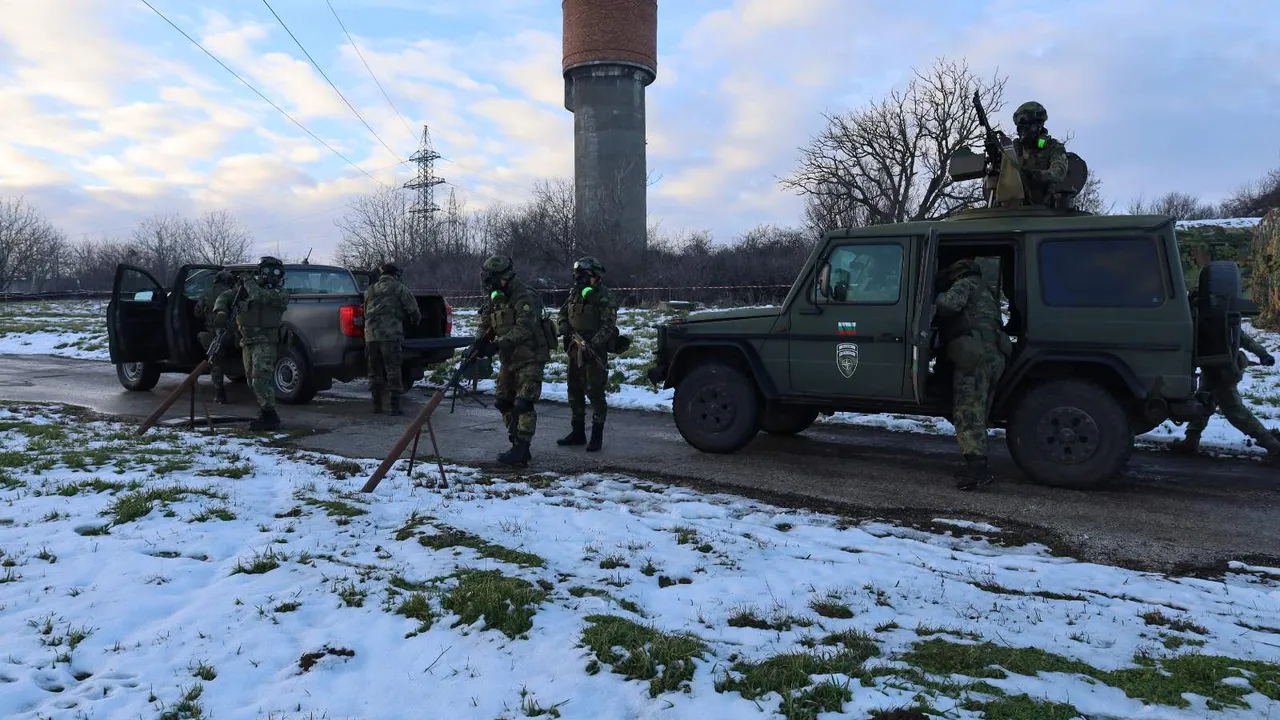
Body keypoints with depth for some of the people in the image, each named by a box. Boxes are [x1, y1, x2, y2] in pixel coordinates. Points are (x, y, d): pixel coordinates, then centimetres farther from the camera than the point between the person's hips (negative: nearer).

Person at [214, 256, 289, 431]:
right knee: (253, 381, 12)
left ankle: (270, 417, -14)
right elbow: (225, 296, 15)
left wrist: (249, 282, -4)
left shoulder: (281, 295, -4)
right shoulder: (249, 288, 14)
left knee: (260, 379, -17)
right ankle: (265, 412, 23)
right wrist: (221, 310, -5)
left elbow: (260, 296, -22)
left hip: (265, 342, -7)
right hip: (247, 342, 7)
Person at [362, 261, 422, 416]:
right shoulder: (399, 288, 5)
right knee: (393, 370, -3)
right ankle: (395, 406, -6)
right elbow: (413, 309, 3)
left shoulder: (370, 291, 22)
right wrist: (416, 321, 23)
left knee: (374, 370, 13)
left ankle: (377, 405, 17)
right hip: (391, 334, -5)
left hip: (371, 334, 5)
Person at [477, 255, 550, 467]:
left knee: (523, 404, -11)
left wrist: (497, 345, -32)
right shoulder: (496, 300, 10)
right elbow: (486, 326, 9)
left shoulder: (525, 297, -16)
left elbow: (523, 329, -26)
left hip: (529, 359, -9)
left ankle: (521, 450, -5)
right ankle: (518, 446, 16)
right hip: (509, 360, 9)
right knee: (503, 402, 8)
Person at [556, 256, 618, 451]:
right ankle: (577, 432, 25)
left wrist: (592, 344, -29)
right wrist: (563, 327, -3)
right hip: (575, 350, 8)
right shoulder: (575, 294, 9)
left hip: (594, 352, -8)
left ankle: (597, 436, 3)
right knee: (575, 392, 14)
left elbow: (608, 327, -18)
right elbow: (563, 313, 19)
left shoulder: (604, 298, -13)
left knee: (595, 393, -5)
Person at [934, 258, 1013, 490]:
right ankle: (976, 465, 16)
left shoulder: (965, 283, 4)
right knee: (976, 414, 14)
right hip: (995, 356, 9)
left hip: (975, 355, -9)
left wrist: (938, 298, 3)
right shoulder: (985, 290, 32)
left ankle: (978, 465, -21)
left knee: (966, 412, -13)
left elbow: (951, 303, -15)